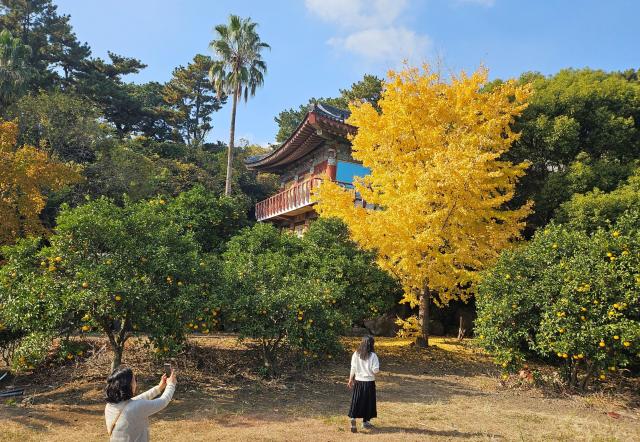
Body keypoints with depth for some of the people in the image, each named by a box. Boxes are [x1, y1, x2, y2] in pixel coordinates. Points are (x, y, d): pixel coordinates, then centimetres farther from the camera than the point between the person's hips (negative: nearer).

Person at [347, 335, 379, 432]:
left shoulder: (356, 354, -5)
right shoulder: (372, 355, -14)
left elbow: (353, 368, -2)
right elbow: (375, 370, -15)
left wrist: (350, 380, 6)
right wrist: (374, 371, 8)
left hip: (358, 381, 2)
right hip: (369, 382, -2)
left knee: (356, 401, 9)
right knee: (368, 402, 13)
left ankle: (353, 418, -7)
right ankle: (365, 422, 24)